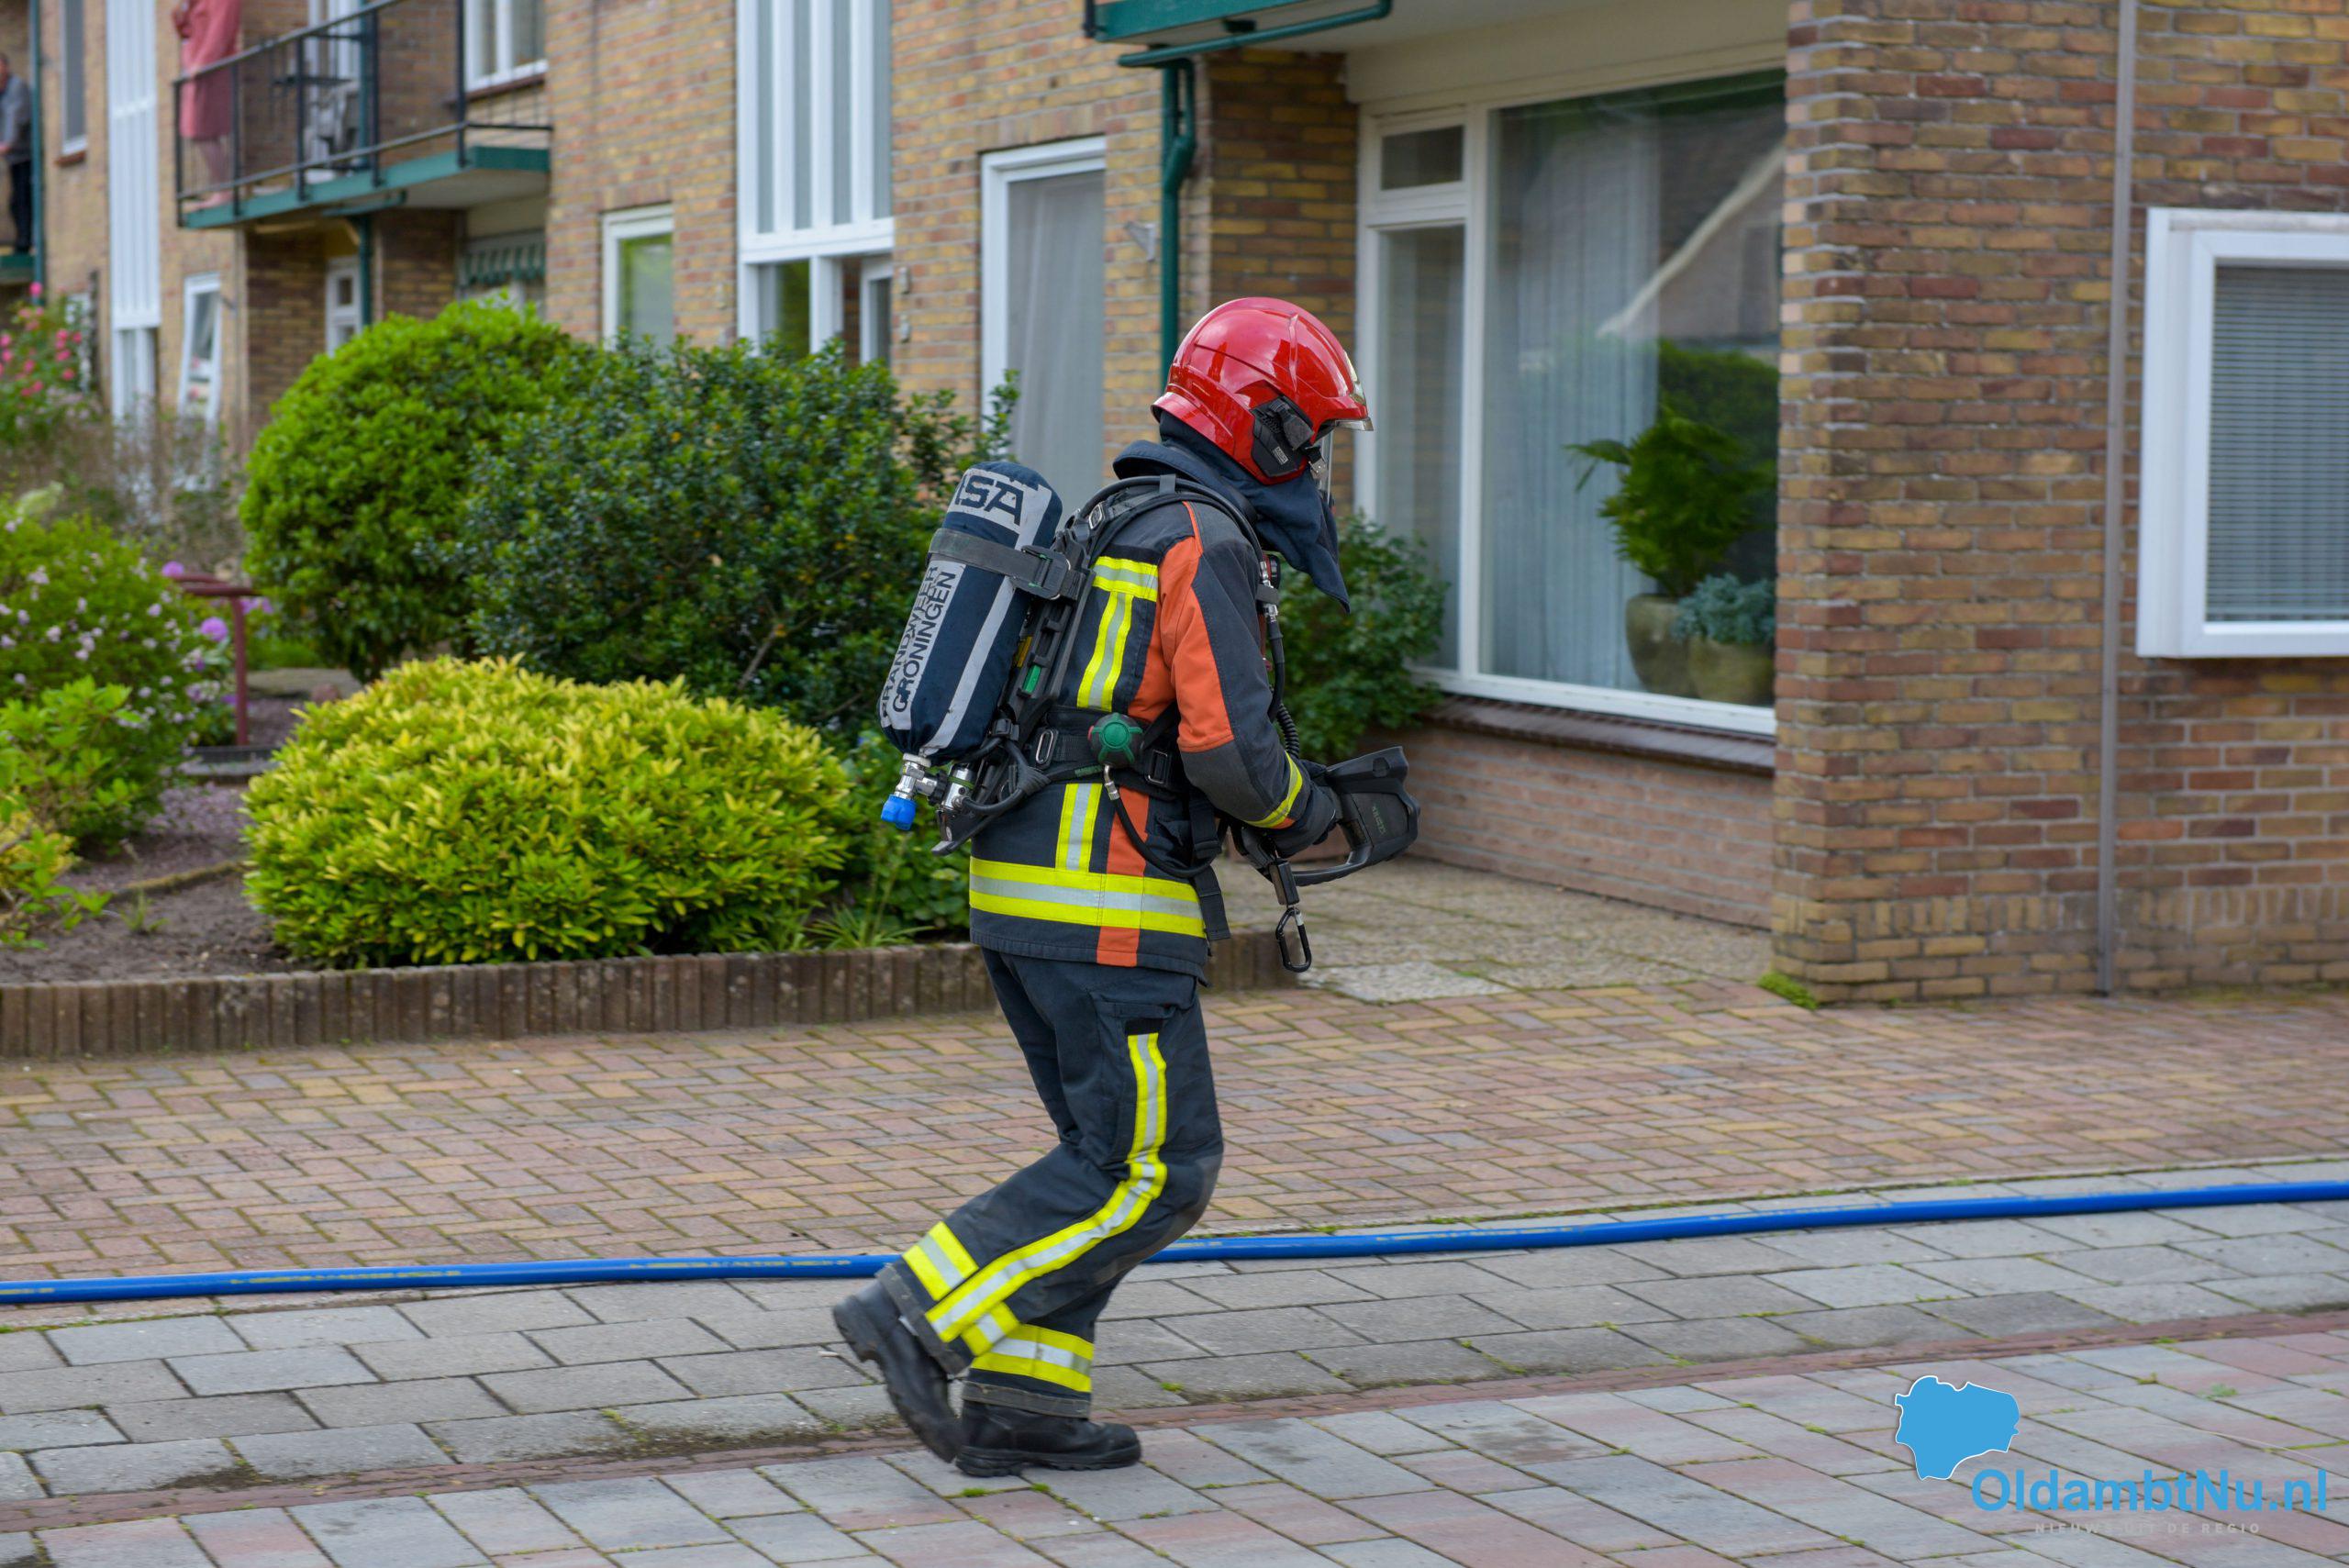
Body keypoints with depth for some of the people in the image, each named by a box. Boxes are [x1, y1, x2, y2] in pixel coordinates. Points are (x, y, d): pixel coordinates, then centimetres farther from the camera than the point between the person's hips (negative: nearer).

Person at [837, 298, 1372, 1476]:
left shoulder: (1110, 530, 20)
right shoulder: (1205, 541, -11)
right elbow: (1228, 746, -21)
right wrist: (1298, 807, 1)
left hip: (1020, 884, 10)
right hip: (1107, 905, -10)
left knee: (1110, 1155, 14)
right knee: (1155, 1172, -4)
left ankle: (1021, 1398, 11)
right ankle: (923, 1314, -9)